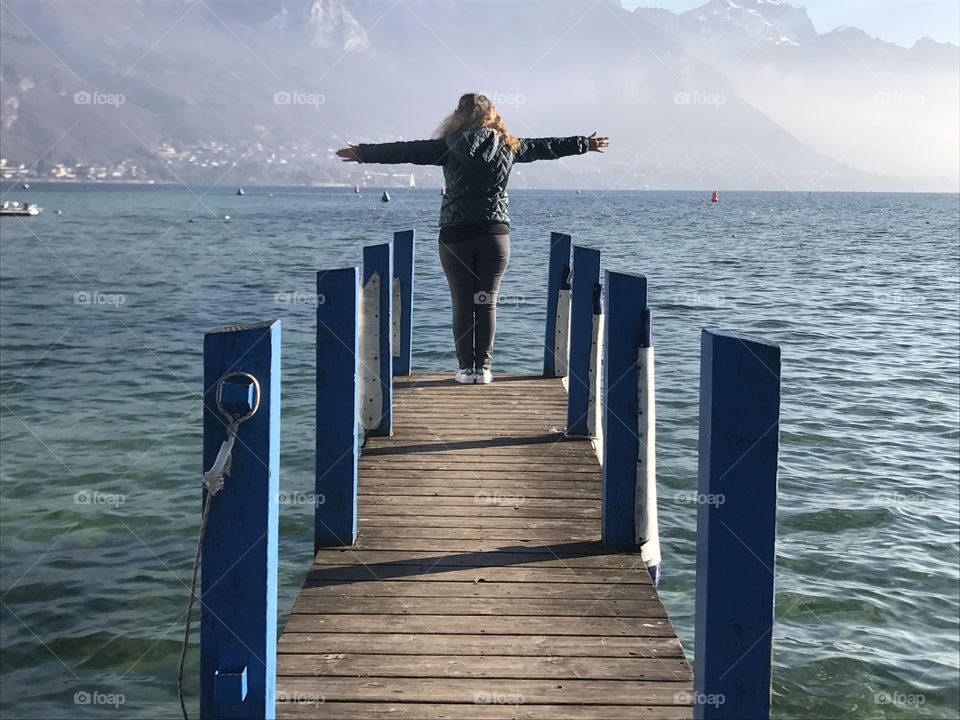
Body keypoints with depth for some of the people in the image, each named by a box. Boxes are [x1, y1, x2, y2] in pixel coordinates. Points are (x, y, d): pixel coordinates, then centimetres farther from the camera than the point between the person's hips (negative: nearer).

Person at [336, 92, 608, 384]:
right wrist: (584, 144, 33)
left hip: (455, 236, -1)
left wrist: (362, 153, 10)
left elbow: (405, 150, 1)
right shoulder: (509, 146, 5)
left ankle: (466, 368, 5)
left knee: (462, 303, 4)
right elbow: (544, 146, 18)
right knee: (487, 302, 6)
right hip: (495, 234, 1)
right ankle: (483, 368, 6)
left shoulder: (449, 147, -2)